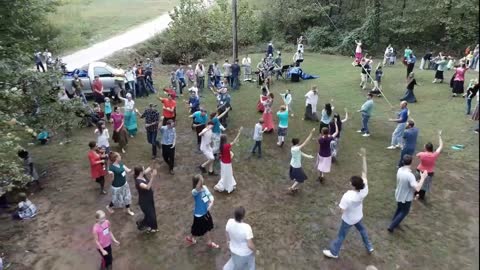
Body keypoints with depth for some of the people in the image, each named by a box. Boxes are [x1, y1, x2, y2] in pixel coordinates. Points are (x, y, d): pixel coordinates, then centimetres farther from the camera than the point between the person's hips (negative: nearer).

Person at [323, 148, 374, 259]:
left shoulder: (347, 196, -39)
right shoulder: (364, 189, -25)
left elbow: (343, 211, -30)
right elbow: (364, 173, -21)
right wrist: (364, 157, -21)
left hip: (348, 219, -5)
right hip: (359, 217, 5)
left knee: (341, 235, 15)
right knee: (362, 230, 33)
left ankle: (334, 252, 33)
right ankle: (369, 247, 52)